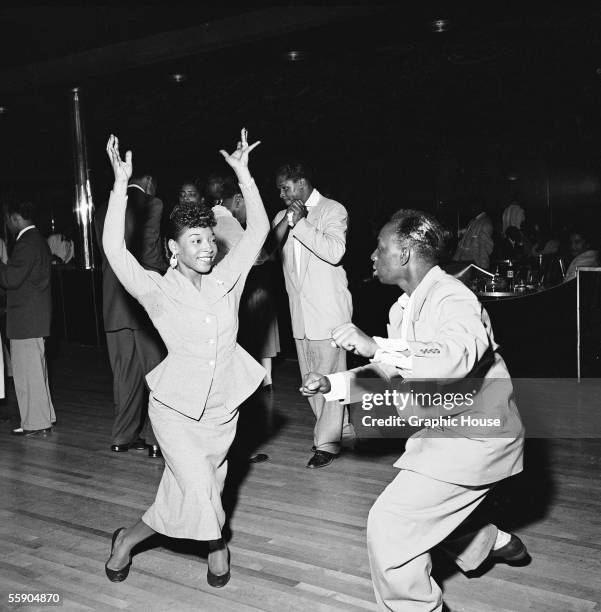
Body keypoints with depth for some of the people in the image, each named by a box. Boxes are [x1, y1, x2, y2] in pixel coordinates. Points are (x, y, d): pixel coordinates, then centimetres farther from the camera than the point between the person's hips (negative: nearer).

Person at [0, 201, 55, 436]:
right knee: (36, 370, 17)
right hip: (36, 316, 10)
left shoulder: (26, 243, -16)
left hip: (26, 317, -10)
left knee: (28, 371, -3)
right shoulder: (39, 240, 15)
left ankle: (35, 424, 4)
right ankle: (44, 419, 25)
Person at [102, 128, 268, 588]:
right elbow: (115, 251, -24)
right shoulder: (158, 291, -11)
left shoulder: (227, 279, -3)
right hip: (177, 408, -3)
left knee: (187, 497, 13)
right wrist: (121, 184, -27)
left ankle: (130, 538, 37)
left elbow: (259, 229, -5)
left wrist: (243, 172, -9)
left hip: (222, 407, 4)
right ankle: (216, 545, 18)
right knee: (199, 491, -13)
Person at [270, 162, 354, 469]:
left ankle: (327, 442, 6)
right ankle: (341, 427, 25)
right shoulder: (283, 215, 15)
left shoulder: (333, 210, -2)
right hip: (300, 309, 6)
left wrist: (301, 223, -17)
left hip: (328, 307, -6)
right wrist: (288, 221, -12)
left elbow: (334, 251, -18)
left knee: (328, 374, -3)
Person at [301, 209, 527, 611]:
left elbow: (456, 357, -44)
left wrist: (375, 346, -47)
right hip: (445, 432, 10)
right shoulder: (405, 308, 8)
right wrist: (332, 384, 3)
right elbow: (389, 374, 14)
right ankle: (494, 542, 46)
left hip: (474, 438, -10)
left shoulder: (452, 299, -23)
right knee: (422, 512, 25)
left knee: (389, 525, -11)